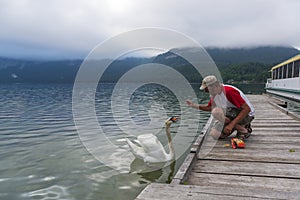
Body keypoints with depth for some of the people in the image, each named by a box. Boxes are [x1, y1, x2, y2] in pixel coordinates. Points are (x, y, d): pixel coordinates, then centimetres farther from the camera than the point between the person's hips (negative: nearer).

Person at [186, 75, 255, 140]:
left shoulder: (229, 91, -27)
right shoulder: (215, 93, -1)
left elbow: (247, 109, -29)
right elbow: (209, 107, 18)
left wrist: (232, 124, -34)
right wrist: (195, 106, 2)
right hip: (233, 116, 8)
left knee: (217, 112, -29)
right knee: (215, 134, -5)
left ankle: (242, 130, -13)